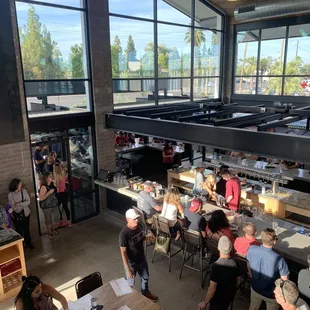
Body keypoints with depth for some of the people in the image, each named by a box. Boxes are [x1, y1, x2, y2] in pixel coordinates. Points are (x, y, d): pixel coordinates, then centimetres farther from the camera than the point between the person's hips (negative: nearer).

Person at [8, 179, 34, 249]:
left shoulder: (24, 191, -7)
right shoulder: (10, 195, -16)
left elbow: (28, 201, -14)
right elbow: (14, 207, -19)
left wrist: (18, 204, -25)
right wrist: (23, 205, -26)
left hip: (25, 213, 3)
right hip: (16, 215, -3)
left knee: (26, 229, 14)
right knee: (19, 230, 11)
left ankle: (28, 243, 33)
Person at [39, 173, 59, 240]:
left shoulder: (52, 184, 0)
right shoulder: (43, 187, -22)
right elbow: (41, 198, -28)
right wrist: (49, 192, -29)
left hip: (54, 205, 7)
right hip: (46, 206, -7)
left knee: (55, 219, 16)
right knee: (48, 220, 10)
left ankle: (53, 229, 43)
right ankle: (50, 233, 31)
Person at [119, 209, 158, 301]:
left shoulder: (138, 226, -12)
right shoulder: (124, 234, -32)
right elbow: (123, 252, -25)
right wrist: (128, 269, -21)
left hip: (142, 259, 7)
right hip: (131, 263, -6)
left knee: (145, 277, 29)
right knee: (130, 283, 19)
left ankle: (146, 293, 57)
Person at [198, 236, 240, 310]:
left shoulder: (216, 265, -31)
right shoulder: (235, 263, -12)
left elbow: (212, 288, -27)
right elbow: (238, 281, 4)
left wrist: (205, 303, -15)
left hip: (218, 299, -5)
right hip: (230, 296, 6)